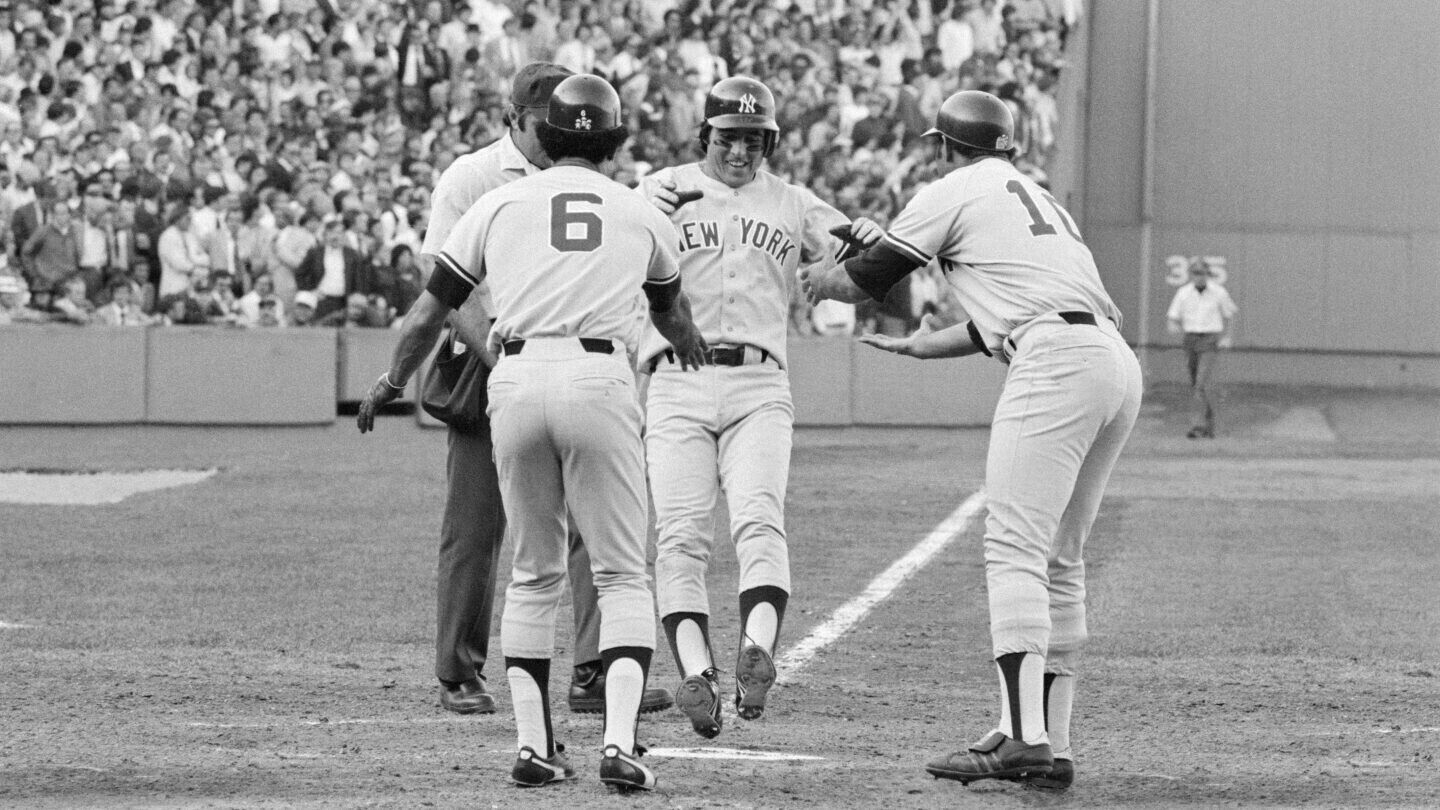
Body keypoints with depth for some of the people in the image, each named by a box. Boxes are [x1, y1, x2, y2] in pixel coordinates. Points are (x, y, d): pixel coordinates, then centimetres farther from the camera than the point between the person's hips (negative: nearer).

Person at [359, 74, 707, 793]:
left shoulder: (501, 204, 14)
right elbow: (671, 313, 37)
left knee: (532, 573, 14)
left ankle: (533, 745, 8)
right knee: (622, 575, 4)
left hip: (516, 380, 1)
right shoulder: (643, 214, 16)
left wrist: (392, 381, 33)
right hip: (599, 378, -1)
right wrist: (692, 351, 60)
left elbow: (431, 309, 16)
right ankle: (619, 741, -12)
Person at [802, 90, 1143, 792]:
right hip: (1119, 363, 8)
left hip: (1055, 365, -8)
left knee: (1015, 549, -12)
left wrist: (819, 283, 35)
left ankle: (1025, 739, -24)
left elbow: (868, 279, 13)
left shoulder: (955, 193, 7)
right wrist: (920, 346, 49)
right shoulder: (1035, 195, 30)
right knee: (1058, 561, 11)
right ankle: (1052, 744, 8)